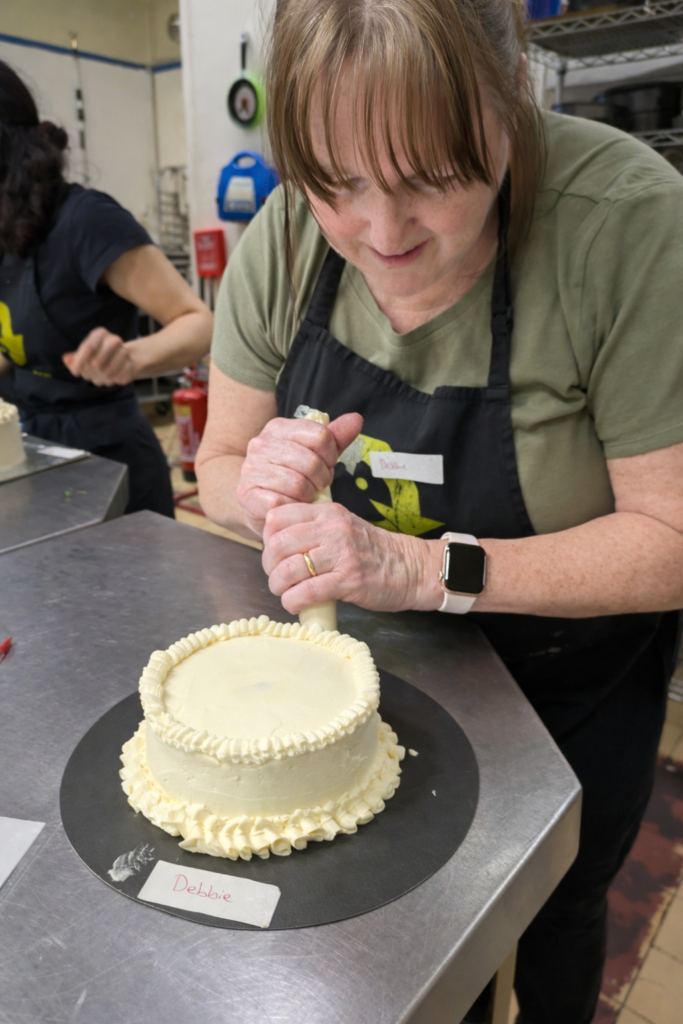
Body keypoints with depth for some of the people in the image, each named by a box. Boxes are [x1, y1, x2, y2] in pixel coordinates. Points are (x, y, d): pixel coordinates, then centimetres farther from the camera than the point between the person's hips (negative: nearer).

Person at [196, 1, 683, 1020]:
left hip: (577, 677, -2)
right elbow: (219, 469, -7)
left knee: (557, 908, 27)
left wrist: (427, 566, -37)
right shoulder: (284, 242, -18)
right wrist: (265, 491, -31)